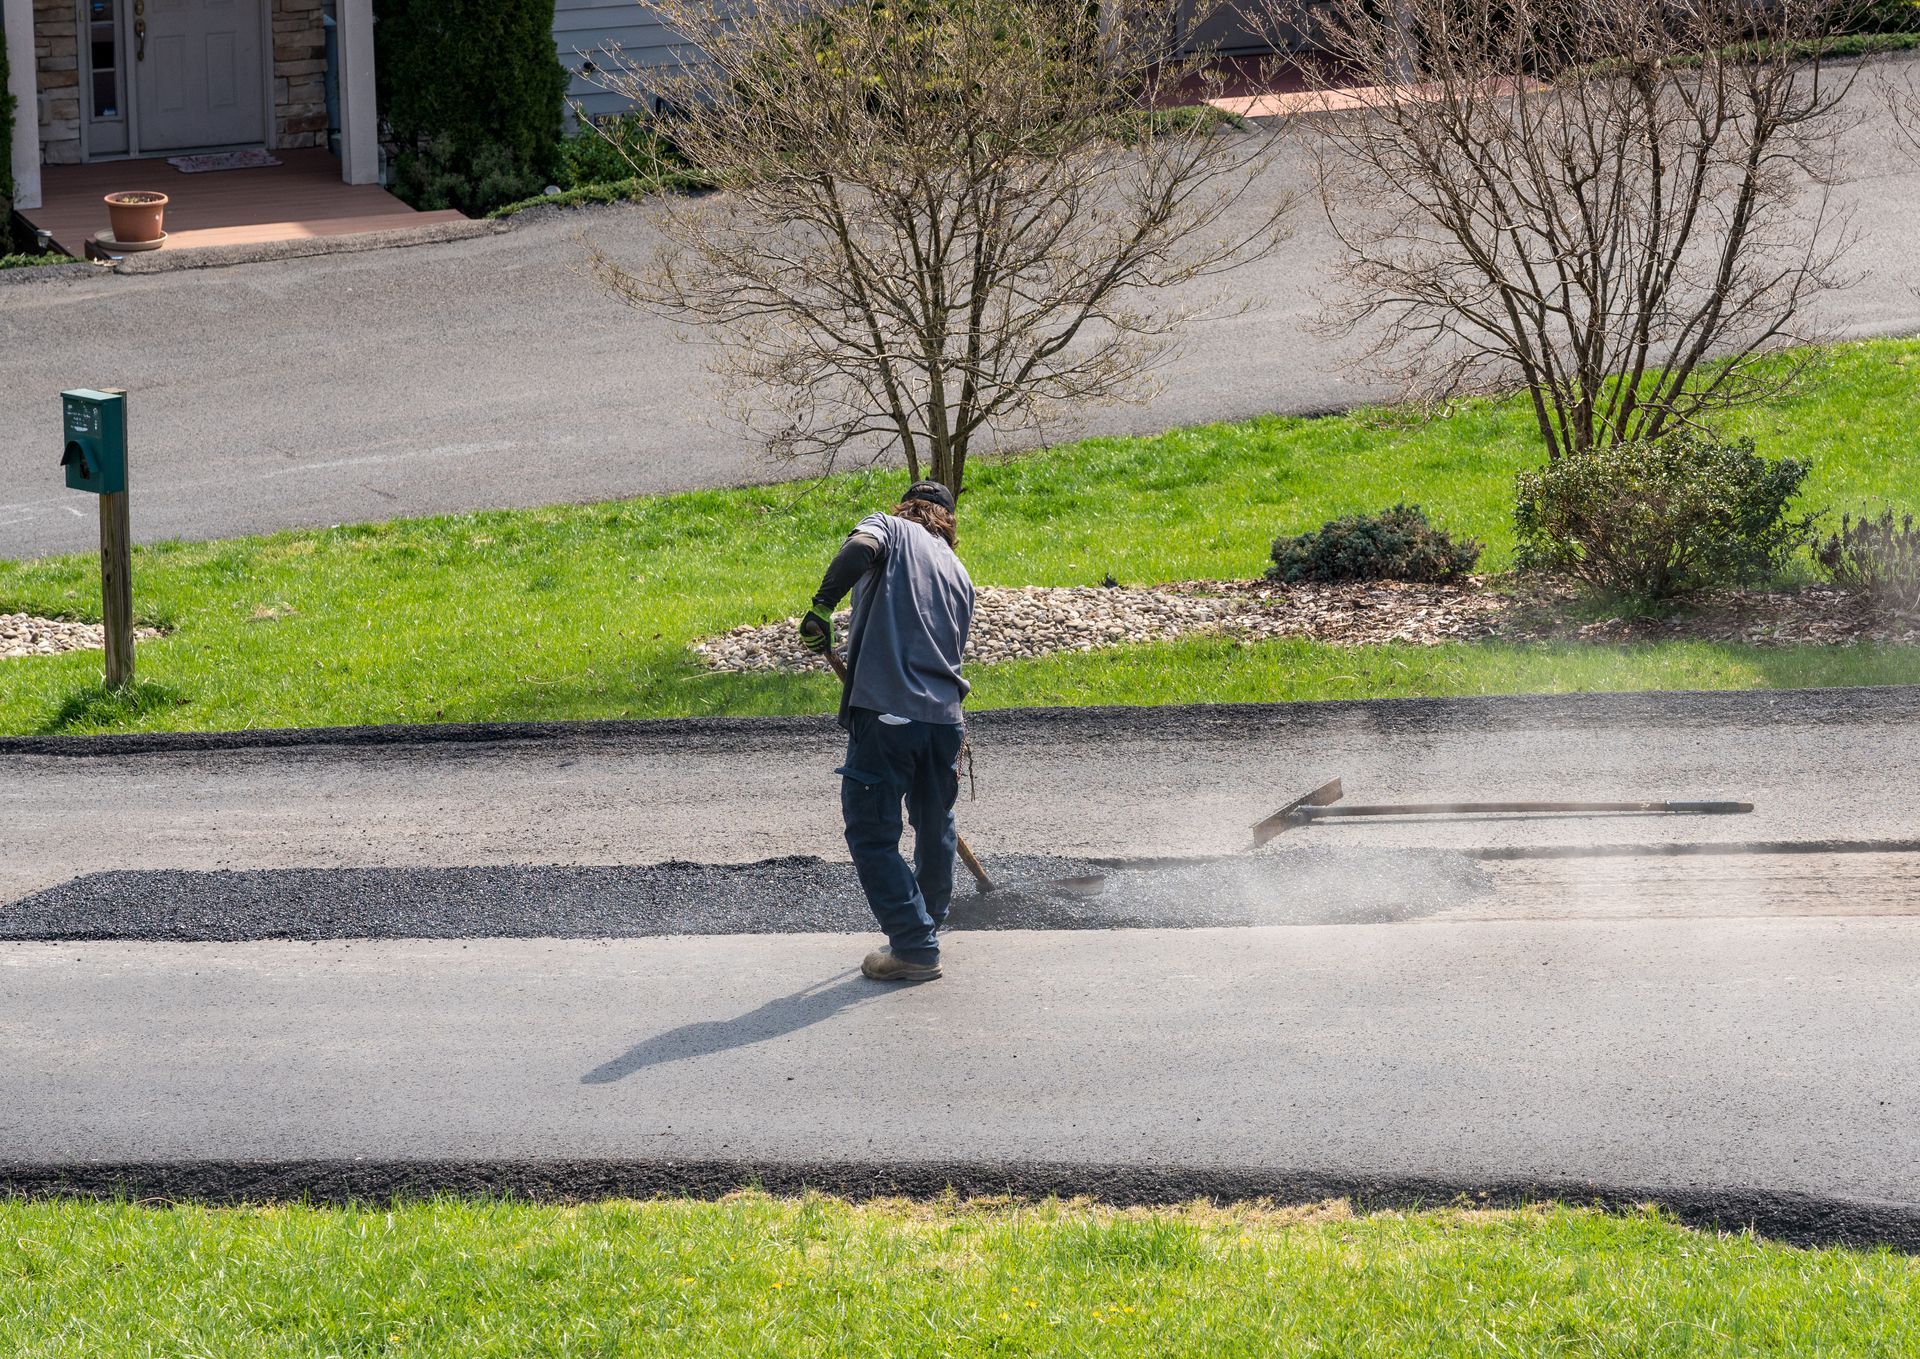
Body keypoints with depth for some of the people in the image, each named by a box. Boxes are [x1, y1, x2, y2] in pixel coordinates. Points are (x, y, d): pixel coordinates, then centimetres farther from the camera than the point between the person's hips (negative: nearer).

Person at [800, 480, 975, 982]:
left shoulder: (890, 527, 6)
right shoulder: (958, 573, 21)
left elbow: (860, 548, -20)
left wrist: (822, 606, -19)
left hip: (885, 714, -6)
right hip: (944, 720, 6)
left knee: (872, 833, 3)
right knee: (935, 828, 24)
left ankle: (916, 946, 1)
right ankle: (929, 921, 42)